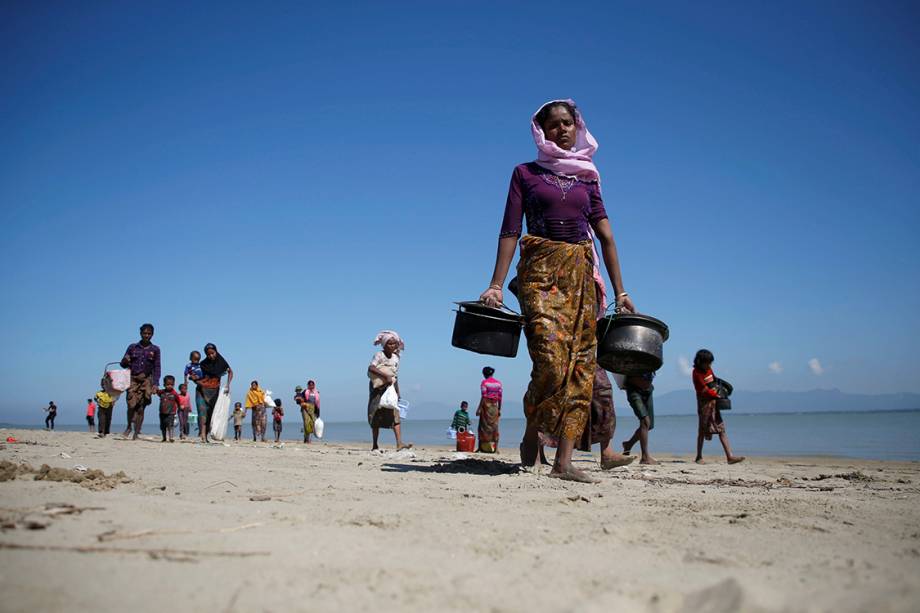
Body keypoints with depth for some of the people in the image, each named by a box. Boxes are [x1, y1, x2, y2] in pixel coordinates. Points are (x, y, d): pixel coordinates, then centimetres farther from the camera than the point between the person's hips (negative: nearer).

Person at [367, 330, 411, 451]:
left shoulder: (396, 357, 9)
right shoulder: (379, 355, -9)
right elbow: (371, 368, -27)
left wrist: (397, 392, 13)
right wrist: (386, 375, -32)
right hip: (378, 388, -5)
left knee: (395, 415, -9)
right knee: (376, 417, 3)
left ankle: (399, 443, -16)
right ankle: (375, 445, 11)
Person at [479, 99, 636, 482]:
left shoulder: (587, 177, 18)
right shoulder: (526, 173, 10)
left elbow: (606, 236, 13)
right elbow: (510, 232, 3)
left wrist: (620, 291, 8)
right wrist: (496, 285, -7)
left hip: (582, 274, 4)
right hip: (540, 270, -4)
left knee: (581, 364, -4)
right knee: (551, 357, -20)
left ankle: (563, 462, 0)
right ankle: (531, 433, 7)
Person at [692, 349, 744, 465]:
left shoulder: (708, 369, 9)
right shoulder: (697, 373, -14)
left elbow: (714, 380, 22)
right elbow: (704, 390, -17)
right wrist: (716, 394, -13)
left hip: (714, 402, 7)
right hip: (705, 404, -7)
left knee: (722, 429, 1)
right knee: (702, 430, 0)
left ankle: (730, 456, -1)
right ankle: (699, 457, 11)